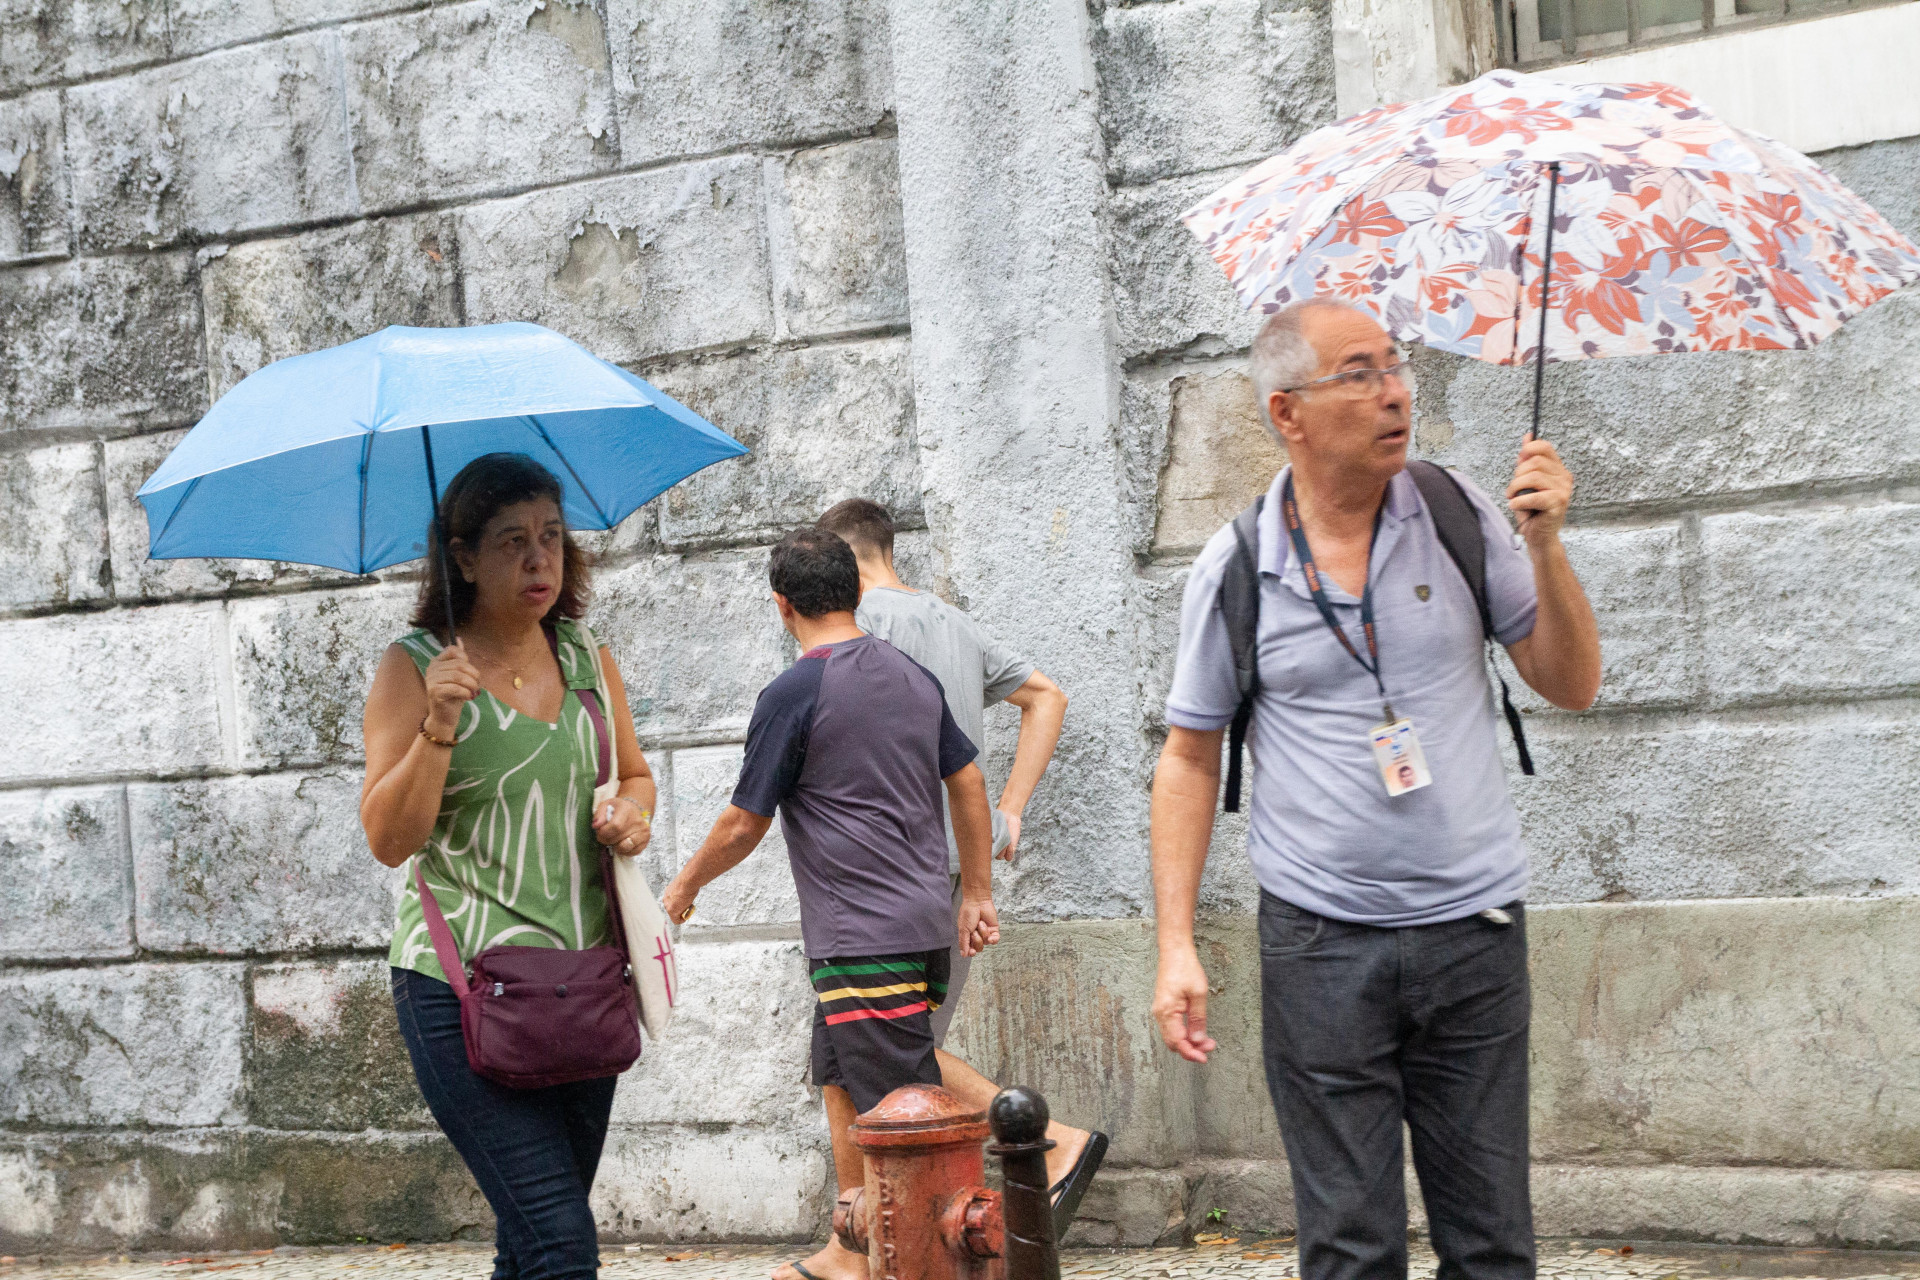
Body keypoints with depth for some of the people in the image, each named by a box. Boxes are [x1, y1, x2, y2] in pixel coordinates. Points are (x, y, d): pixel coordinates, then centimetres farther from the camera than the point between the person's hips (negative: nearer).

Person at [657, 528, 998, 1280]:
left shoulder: (794, 694, -11)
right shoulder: (912, 676, 10)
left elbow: (743, 825, -5)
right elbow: (968, 783, 15)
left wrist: (685, 886, 12)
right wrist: (977, 896, 23)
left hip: (861, 938, -8)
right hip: (923, 926, 8)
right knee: (843, 1086, 19)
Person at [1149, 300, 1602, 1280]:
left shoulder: (1460, 518, 1)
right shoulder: (1234, 570, -3)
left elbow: (1571, 686, 4)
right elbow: (1188, 761, 5)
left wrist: (1545, 547, -12)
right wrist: (1176, 947, -2)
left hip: (1474, 932, 2)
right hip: (1320, 944, -1)